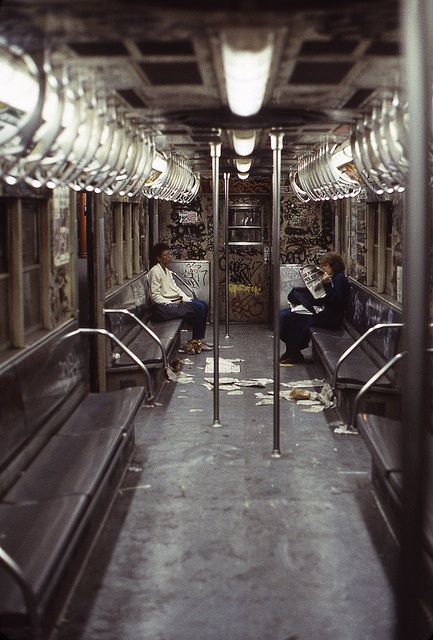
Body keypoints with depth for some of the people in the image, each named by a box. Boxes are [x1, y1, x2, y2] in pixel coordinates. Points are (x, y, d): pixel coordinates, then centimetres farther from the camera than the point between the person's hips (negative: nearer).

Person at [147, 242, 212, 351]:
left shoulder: (167, 271, 18)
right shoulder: (155, 271, -12)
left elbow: (176, 288, 20)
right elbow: (155, 296, -17)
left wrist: (187, 299, 5)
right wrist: (173, 304, -19)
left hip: (175, 302, 10)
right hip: (163, 307, -10)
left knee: (203, 304, 0)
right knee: (199, 308, -19)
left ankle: (199, 339, 1)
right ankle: (197, 341, -8)